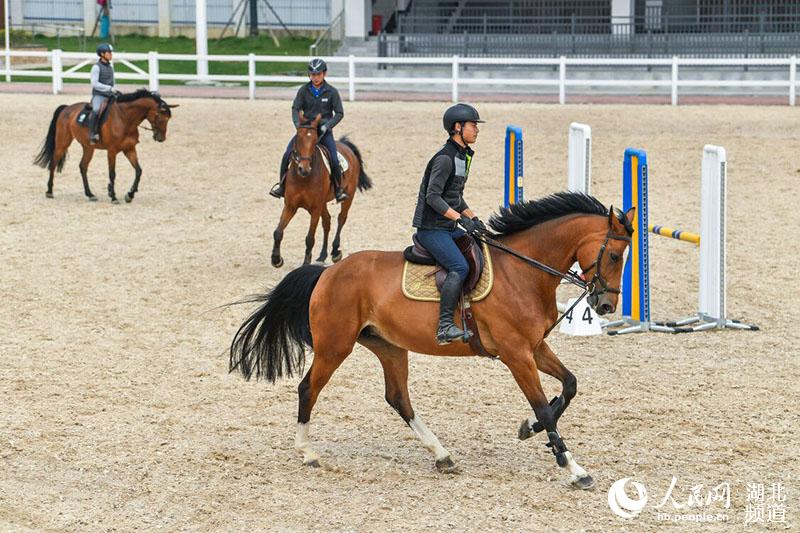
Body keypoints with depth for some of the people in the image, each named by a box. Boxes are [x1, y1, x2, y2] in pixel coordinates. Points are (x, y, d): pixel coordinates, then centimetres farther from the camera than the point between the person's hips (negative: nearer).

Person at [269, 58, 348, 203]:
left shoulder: (331, 92, -4)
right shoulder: (304, 90, 0)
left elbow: (339, 113, -2)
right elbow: (295, 109, 0)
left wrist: (327, 125, -16)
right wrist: (298, 124, -17)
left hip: (324, 131, -2)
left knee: (334, 160, -19)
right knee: (287, 155, -14)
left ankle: (338, 189, 1)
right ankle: (281, 185, 2)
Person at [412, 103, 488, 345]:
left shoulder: (463, 156, 16)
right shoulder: (445, 158, -16)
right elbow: (433, 197, -22)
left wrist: (473, 218, 11)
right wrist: (460, 219, -25)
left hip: (448, 227, 10)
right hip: (431, 228, -10)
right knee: (460, 267, -25)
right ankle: (445, 326, -29)